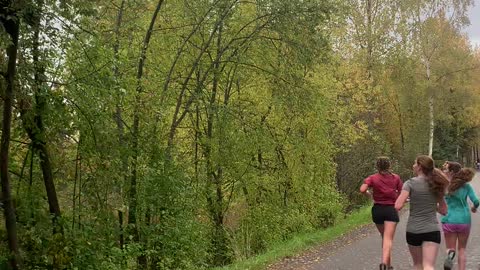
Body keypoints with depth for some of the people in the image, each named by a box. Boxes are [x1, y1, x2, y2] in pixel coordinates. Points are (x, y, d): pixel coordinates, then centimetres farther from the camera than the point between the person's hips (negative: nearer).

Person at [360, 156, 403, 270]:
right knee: (388, 238, -10)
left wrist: (369, 194, 2)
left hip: (377, 209, 2)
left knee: (384, 237, 19)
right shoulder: (396, 178, 3)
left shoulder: (373, 178, -2)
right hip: (391, 209, -1)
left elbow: (362, 189, -17)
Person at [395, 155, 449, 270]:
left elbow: (398, 206, -16)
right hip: (432, 230, 2)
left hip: (413, 230, -2)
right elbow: (444, 210, 12)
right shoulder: (436, 185, 6)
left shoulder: (410, 183, -8)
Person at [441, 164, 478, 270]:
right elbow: (476, 201, -7)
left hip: (449, 220, -1)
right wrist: (474, 208, 13)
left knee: (450, 248, 12)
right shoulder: (466, 186, -4)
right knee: (462, 249, 18)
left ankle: (450, 253, -21)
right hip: (464, 220, 1)